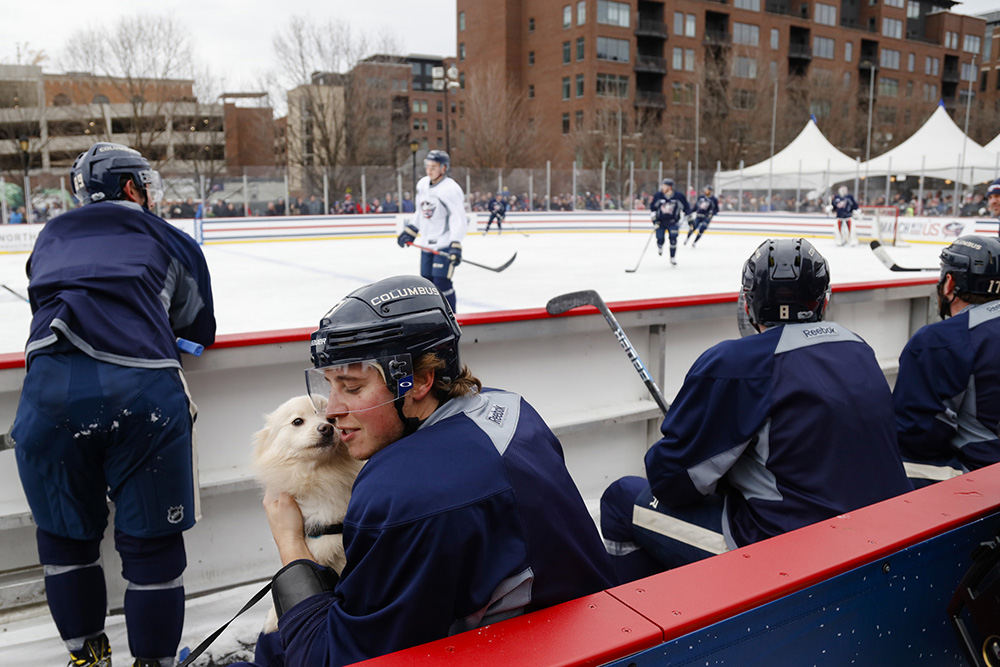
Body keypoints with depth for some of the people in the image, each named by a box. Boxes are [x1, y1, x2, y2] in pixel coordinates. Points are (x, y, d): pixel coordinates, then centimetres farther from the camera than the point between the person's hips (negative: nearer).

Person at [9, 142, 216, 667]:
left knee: (66, 534, 23)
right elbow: (199, 333, 29)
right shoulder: (170, 242, 21)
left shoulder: (51, 237, 28)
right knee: (151, 541, 12)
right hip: (142, 390, -2)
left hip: (49, 388, 3)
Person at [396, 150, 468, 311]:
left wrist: (456, 246, -31)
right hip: (428, 243, 8)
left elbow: (458, 219, -23)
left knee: (441, 280, -13)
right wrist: (409, 231, 19)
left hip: (445, 244, -8)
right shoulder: (422, 184, 8)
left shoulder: (451, 189, -17)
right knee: (427, 280, 12)